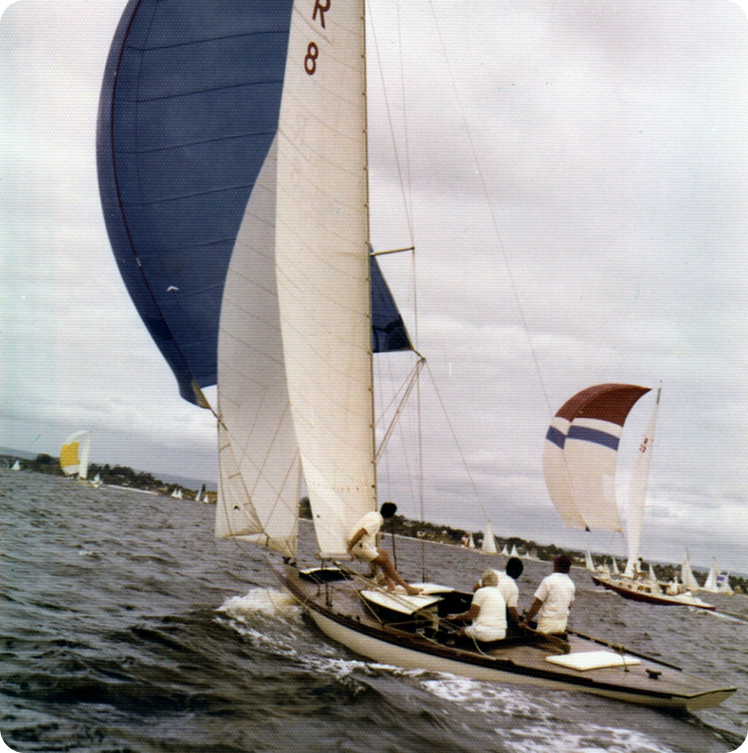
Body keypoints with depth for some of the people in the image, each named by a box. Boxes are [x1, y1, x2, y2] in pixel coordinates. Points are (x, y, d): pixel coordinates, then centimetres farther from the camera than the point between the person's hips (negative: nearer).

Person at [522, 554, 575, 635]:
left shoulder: (548, 580, -12)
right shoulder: (571, 584, 7)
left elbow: (537, 603, -12)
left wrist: (526, 620, -6)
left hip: (547, 626, -6)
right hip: (562, 626, 6)